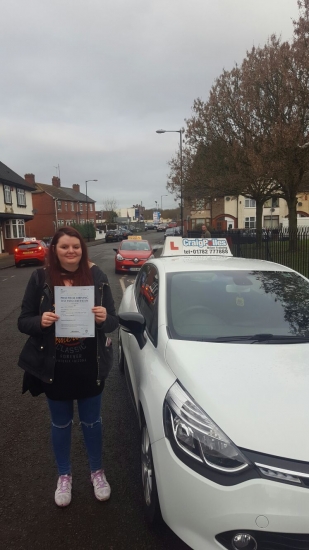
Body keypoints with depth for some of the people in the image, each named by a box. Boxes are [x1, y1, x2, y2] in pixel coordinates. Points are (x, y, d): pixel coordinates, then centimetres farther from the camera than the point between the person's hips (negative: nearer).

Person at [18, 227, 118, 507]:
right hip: (54, 368, 0)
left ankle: (97, 471, 45)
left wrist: (104, 318, -28)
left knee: (91, 421, 19)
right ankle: (64, 475, 45)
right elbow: (23, 321, -5)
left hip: (90, 366, 0)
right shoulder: (40, 278, -9)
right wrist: (40, 321, -26)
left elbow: (113, 322, -5)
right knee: (61, 424, 20)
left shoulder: (96, 276, -9)